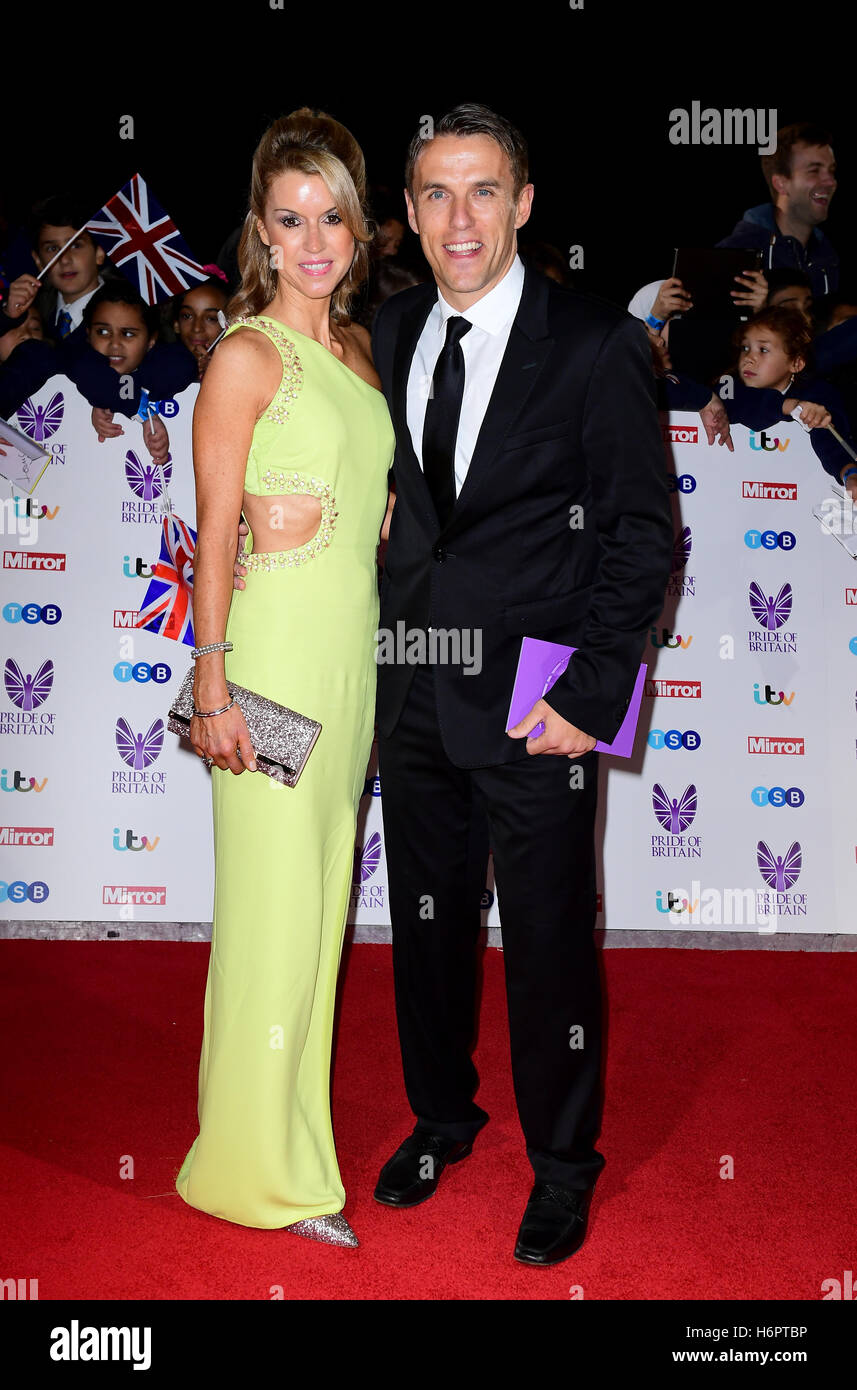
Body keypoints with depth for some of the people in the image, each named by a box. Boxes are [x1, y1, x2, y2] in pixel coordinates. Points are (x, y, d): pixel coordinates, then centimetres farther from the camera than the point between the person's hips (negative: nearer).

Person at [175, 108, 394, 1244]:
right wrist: (212, 684, -15)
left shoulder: (357, 350, 13)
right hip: (275, 651, -7)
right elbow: (214, 532, -10)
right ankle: (258, 1163, 17)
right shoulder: (248, 355, -8)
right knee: (274, 902, 1)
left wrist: (369, 675, 17)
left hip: (354, 653, 7)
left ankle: (298, 1118, 32)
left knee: (323, 889, 14)